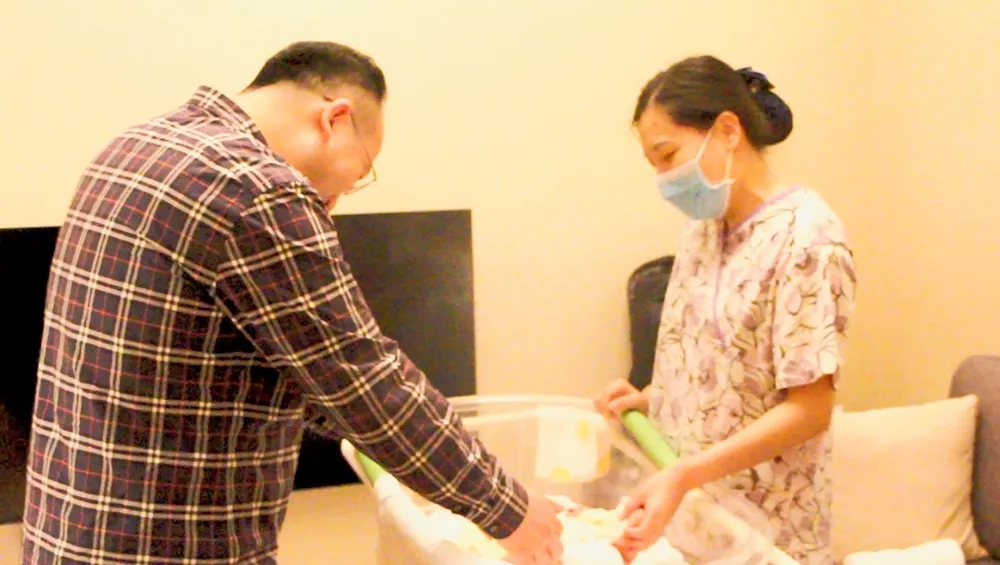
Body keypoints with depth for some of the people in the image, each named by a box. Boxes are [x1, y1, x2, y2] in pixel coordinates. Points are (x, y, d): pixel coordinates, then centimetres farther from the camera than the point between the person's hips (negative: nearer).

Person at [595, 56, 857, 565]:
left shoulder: (807, 237, -17)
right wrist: (647, 400, -3)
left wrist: (683, 475, -27)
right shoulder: (703, 228, 6)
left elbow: (809, 409, -20)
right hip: (687, 510, 7)